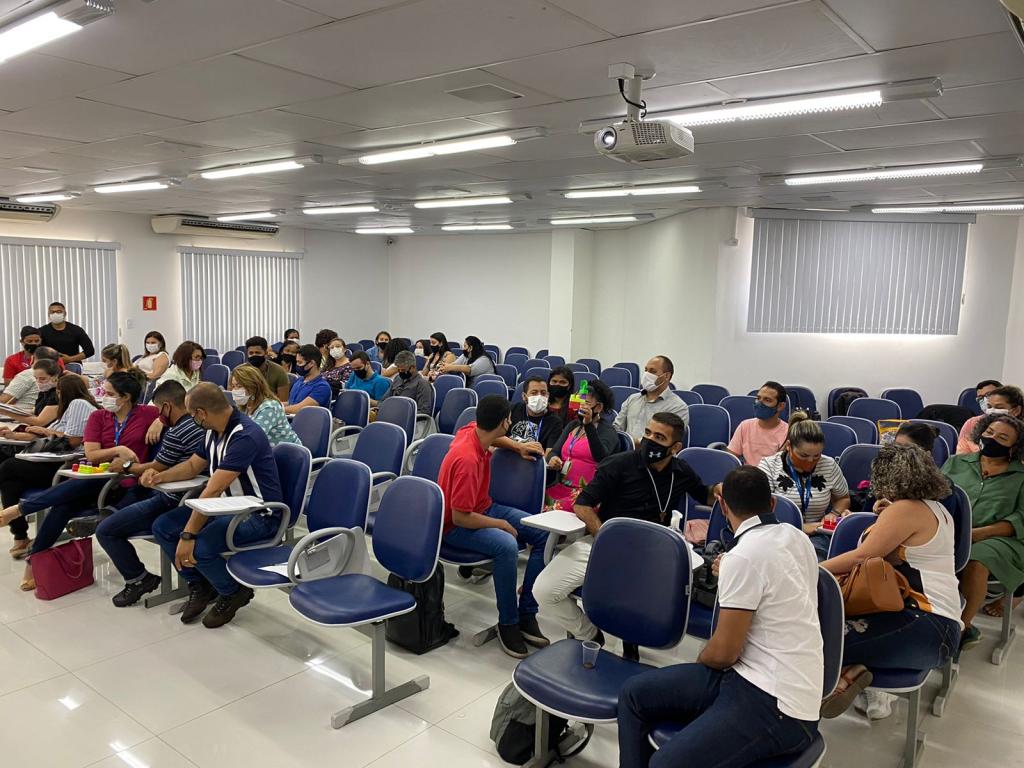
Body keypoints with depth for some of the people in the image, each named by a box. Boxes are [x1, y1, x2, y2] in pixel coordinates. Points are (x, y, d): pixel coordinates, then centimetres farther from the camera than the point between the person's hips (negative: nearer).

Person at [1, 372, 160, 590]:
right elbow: (91, 455, 0)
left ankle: (20, 509, -18)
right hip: (96, 479, 3)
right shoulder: (98, 416, 10)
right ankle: (34, 560, -15)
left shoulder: (147, 414, 1)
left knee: (79, 485, -31)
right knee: (65, 505, -25)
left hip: (124, 485, -3)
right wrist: (117, 450, -17)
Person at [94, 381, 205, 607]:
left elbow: (154, 469, -8)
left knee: (105, 531, -3)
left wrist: (126, 466, 9)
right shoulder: (197, 424, 6)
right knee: (136, 491, 33)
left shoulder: (177, 433, -22)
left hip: (171, 503, -10)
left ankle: (138, 579, 5)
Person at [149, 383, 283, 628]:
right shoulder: (215, 431, 4)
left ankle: (233, 592, 2)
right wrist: (160, 476, 4)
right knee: (162, 527, 0)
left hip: (258, 515, -9)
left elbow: (213, 491, -29)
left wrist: (188, 535, -28)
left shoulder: (245, 436, -26)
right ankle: (200, 584, 17)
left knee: (198, 547, -29)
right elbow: (193, 465, 22)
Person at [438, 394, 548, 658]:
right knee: (507, 545, -37)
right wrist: (501, 524, -16)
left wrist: (518, 446, 12)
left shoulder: (472, 429, -6)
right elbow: (460, 517, -28)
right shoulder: (467, 459, -32)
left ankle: (526, 614, -2)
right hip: (457, 526, -9)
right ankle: (508, 623, -16)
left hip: (484, 508, 9)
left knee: (544, 534, -7)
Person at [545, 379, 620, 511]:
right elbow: (554, 451, 13)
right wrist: (552, 458, -11)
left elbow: (600, 456, -23)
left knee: (557, 511, -29)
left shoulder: (607, 430, -2)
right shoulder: (572, 425, 19)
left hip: (587, 491, -6)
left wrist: (589, 424, -33)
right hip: (560, 487, 6)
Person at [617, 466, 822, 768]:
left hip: (778, 704, -9)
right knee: (633, 693, 5)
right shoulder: (795, 536, 6)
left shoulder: (743, 556, -20)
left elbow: (722, 652, -15)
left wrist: (701, 659, 8)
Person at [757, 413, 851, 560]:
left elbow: (844, 498, 27)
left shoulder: (829, 466, 8)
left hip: (815, 537, 2)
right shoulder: (769, 466, -3)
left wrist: (834, 513, 4)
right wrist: (800, 527, -15)